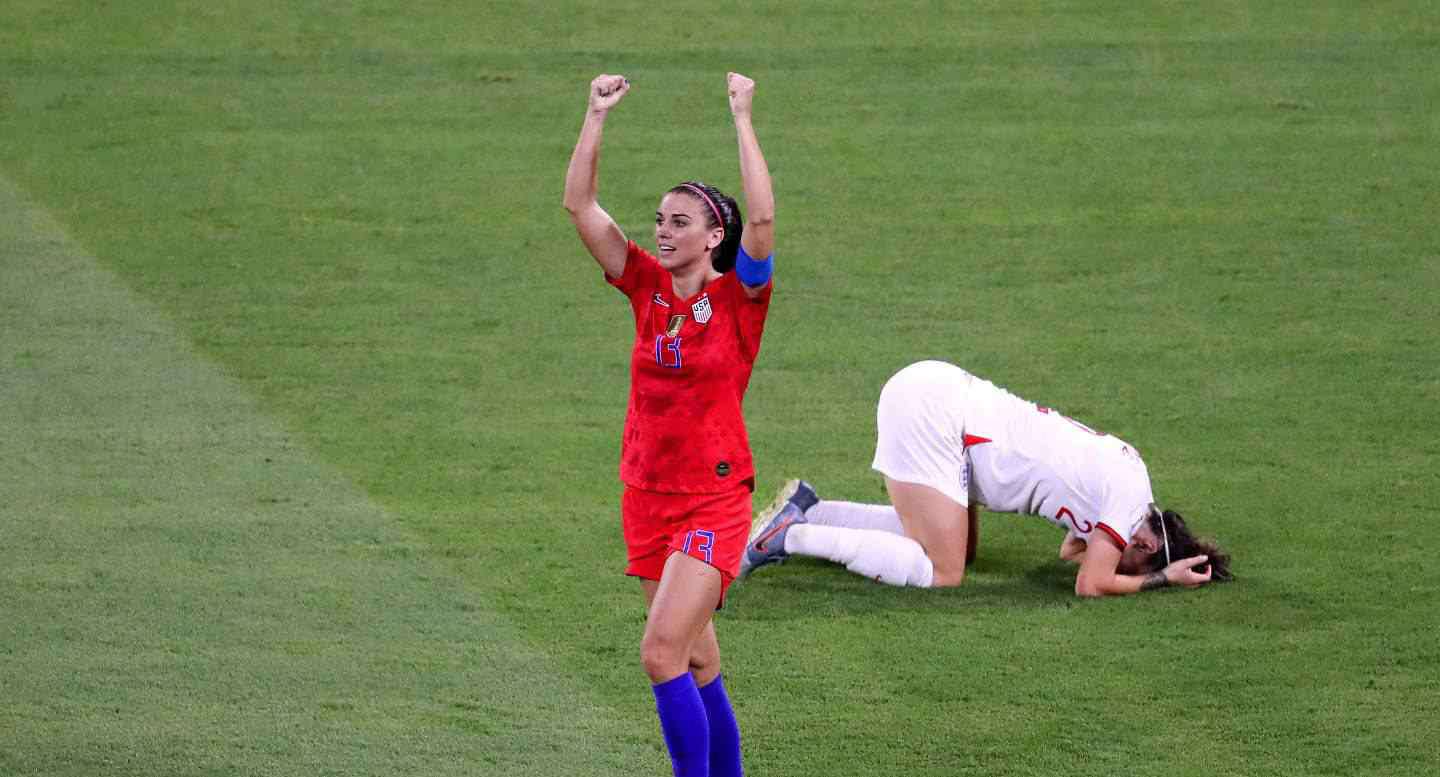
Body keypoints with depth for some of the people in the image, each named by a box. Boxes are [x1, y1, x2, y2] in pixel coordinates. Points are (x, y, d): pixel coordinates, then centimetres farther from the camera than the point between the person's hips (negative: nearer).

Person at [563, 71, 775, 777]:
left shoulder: (739, 297, -8)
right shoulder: (648, 287, 5)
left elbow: (760, 218, -25)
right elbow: (579, 204, 2)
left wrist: (742, 120, -23)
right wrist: (596, 117, -4)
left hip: (714, 500, -6)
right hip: (647, 496, 6)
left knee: (662, 652, -18)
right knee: (696, 663, 12)